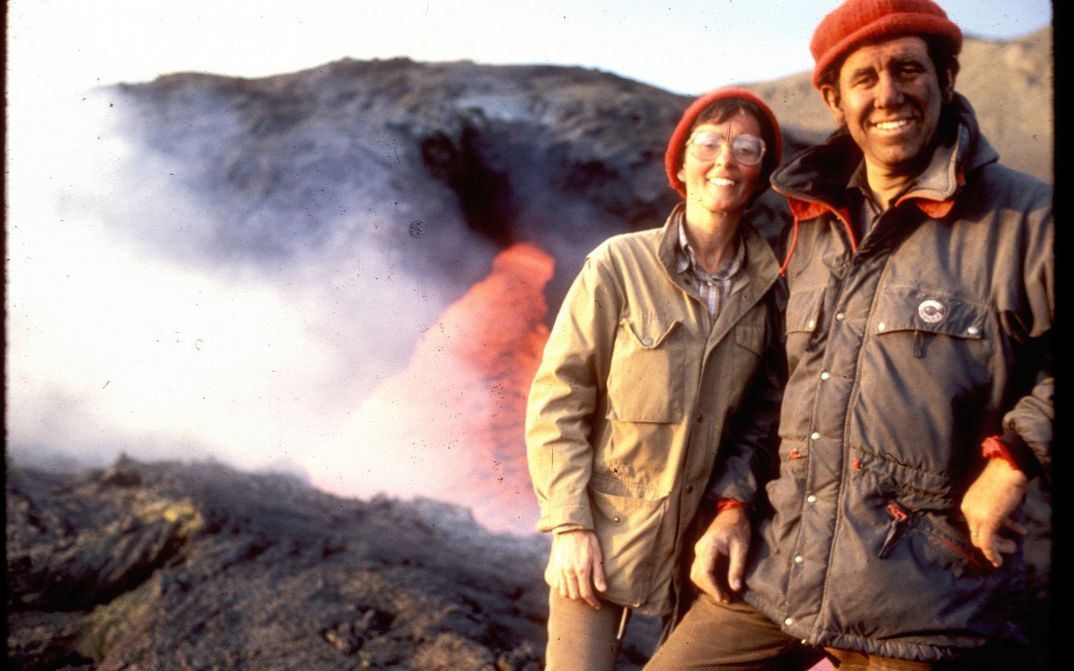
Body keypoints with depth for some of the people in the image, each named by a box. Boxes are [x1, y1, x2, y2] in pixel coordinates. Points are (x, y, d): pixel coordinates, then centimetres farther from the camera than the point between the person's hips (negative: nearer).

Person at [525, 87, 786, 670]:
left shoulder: (766, 286, 0)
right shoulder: (619, 265, -10)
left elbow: (759, 414, 8)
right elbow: (556, 402, -9)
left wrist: (736, 501, -5)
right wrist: (570, 525, -13)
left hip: (704, 545, 3)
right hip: (604, 538, -3)